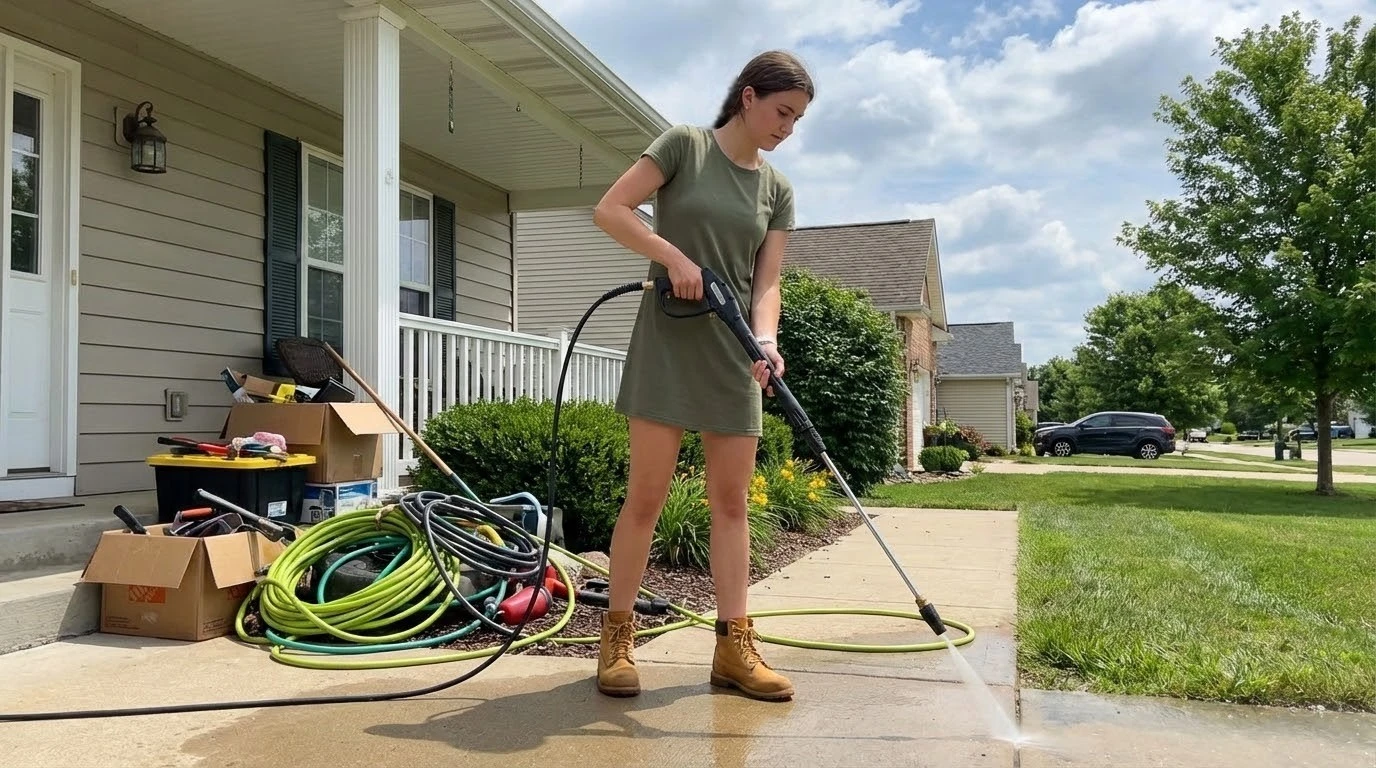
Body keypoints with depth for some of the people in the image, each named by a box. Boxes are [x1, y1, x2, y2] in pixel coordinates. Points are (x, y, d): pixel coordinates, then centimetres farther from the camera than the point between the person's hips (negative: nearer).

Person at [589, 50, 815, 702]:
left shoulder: (777, 191, 11)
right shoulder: (685, 145, 0)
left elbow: (765, 283, 3)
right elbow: (609, 211, -7)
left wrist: (766, 339, -16)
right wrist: (676, 257, -17)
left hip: (733, 350, 5)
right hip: (668, 339, -5)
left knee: (732, 501, 3)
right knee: (646, 495, -5)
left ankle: (733, 647, 8)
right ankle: (617, 639, 7)